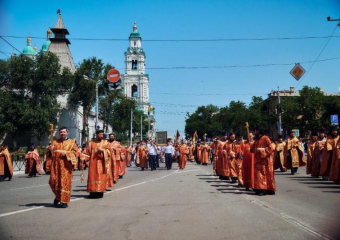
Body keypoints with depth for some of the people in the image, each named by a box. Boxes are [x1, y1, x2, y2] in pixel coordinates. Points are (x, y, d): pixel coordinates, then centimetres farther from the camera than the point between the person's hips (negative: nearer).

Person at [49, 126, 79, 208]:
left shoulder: (72, 142, 8)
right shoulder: (55, 142, 15)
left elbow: (76, 152, -1)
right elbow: (51, 154, 14)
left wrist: (66, 153, -13)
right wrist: (50, 150, -9)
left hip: (66, 165, -3)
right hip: (56, 165, 3)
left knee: (65, 182, -4)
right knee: (53, 181, 1)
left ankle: (64, 201, 4)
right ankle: (58, 196, 26)